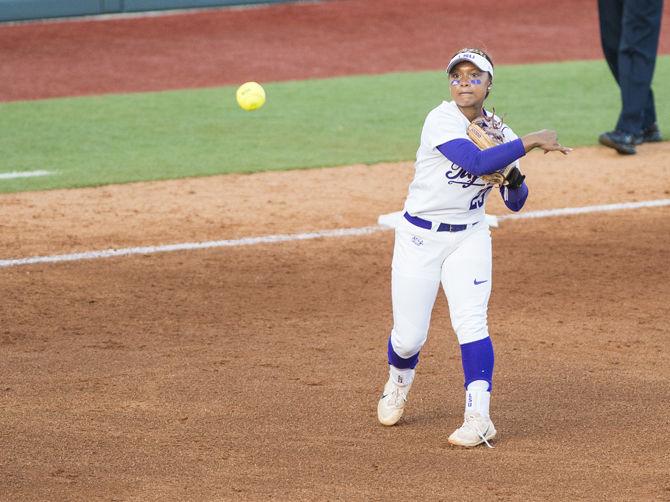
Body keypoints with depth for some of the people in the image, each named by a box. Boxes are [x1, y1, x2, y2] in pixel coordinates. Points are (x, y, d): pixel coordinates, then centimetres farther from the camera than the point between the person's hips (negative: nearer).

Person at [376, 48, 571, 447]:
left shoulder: (500, 133, 0)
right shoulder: (441, 121, -17)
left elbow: (516, 203, 4)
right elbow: (477, 162, -34)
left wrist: (513, 177, -17)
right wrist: (531, 142, -32)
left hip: (470, 238, 3)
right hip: (419, 237, -3)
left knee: (470, 322, -17)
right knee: (409, 337, 2)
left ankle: (479, 418, -16)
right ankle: (399, 384, 37)